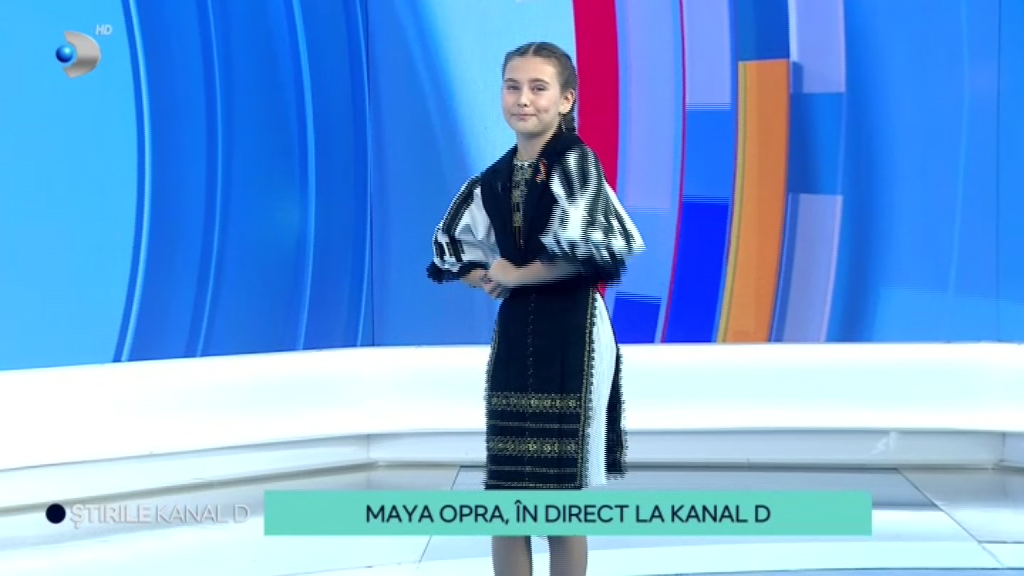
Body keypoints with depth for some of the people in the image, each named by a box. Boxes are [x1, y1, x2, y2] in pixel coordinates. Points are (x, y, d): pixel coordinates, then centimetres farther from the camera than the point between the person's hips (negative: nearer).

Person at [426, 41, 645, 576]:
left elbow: (589, 249, -21)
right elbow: (451, 249, 21)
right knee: (503, 495, 8)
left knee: (563, 498, 2)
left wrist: (515, 275, -8)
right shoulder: (493, 179, 10)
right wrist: (490, 280, 2)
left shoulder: (575, 161, -8)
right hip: (514, 335, 6)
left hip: (571, 335, -6)